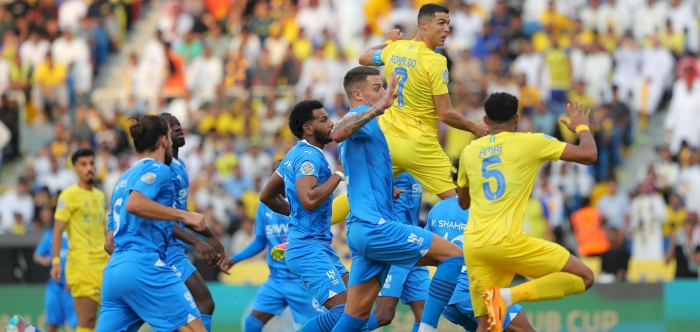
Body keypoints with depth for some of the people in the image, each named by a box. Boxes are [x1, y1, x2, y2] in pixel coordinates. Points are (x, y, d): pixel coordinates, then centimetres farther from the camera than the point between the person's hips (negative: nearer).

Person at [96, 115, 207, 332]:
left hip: (114, 270, 9)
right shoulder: (158, 170, 0)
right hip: (143, 267, -9)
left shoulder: (125, 179, 26)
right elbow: (134, 204, -22)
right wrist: (183, 215, -18)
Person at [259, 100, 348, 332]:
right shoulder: (309, 156, -14)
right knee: (342, 312, -18)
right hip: (309, 249, -11)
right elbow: (309, 199, -30)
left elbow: (267, 196, 24)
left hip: (320, 245, 11)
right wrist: (339, 173, -18)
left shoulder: (297, 154, 16)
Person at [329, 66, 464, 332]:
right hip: (374, 227, -10)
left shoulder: (365, 121, 25)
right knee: (453, 254, -7)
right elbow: (337, 133, -33)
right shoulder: (360, 117, -6)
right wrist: (378, 108, -38)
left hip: (362, 230, 10)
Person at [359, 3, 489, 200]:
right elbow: (445, 115, -15)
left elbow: (364, 59, 27)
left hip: (388, 139, 7)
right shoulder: (435, 61, -15)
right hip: (419, 146, -7)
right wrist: (475, 129, 0)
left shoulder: (394, 48, 4)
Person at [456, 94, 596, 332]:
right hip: (506, 241, -6)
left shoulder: (469, 152, 15)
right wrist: (582, 128, 22)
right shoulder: (530, 143, 1)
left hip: (473, 244, 6)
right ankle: (508, 295, -15)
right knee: (583, 277, 4)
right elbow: (589, 155, 2)